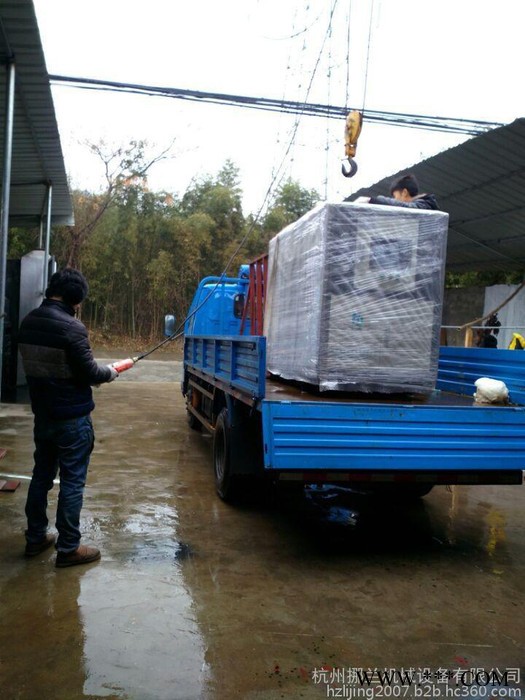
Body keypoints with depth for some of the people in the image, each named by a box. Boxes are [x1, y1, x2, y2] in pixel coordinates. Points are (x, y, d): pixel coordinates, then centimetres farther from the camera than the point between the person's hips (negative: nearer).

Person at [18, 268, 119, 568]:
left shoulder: (29, 322, 5)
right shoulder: (71, 327, -21)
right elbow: (89, 373, -19)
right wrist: (110, 372, 2)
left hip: (42, 414, 8)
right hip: (72, 418, -8)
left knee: (42, 476, 18)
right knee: (72, 482, 2)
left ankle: (35, 538, 30)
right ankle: (68, 548, 10)